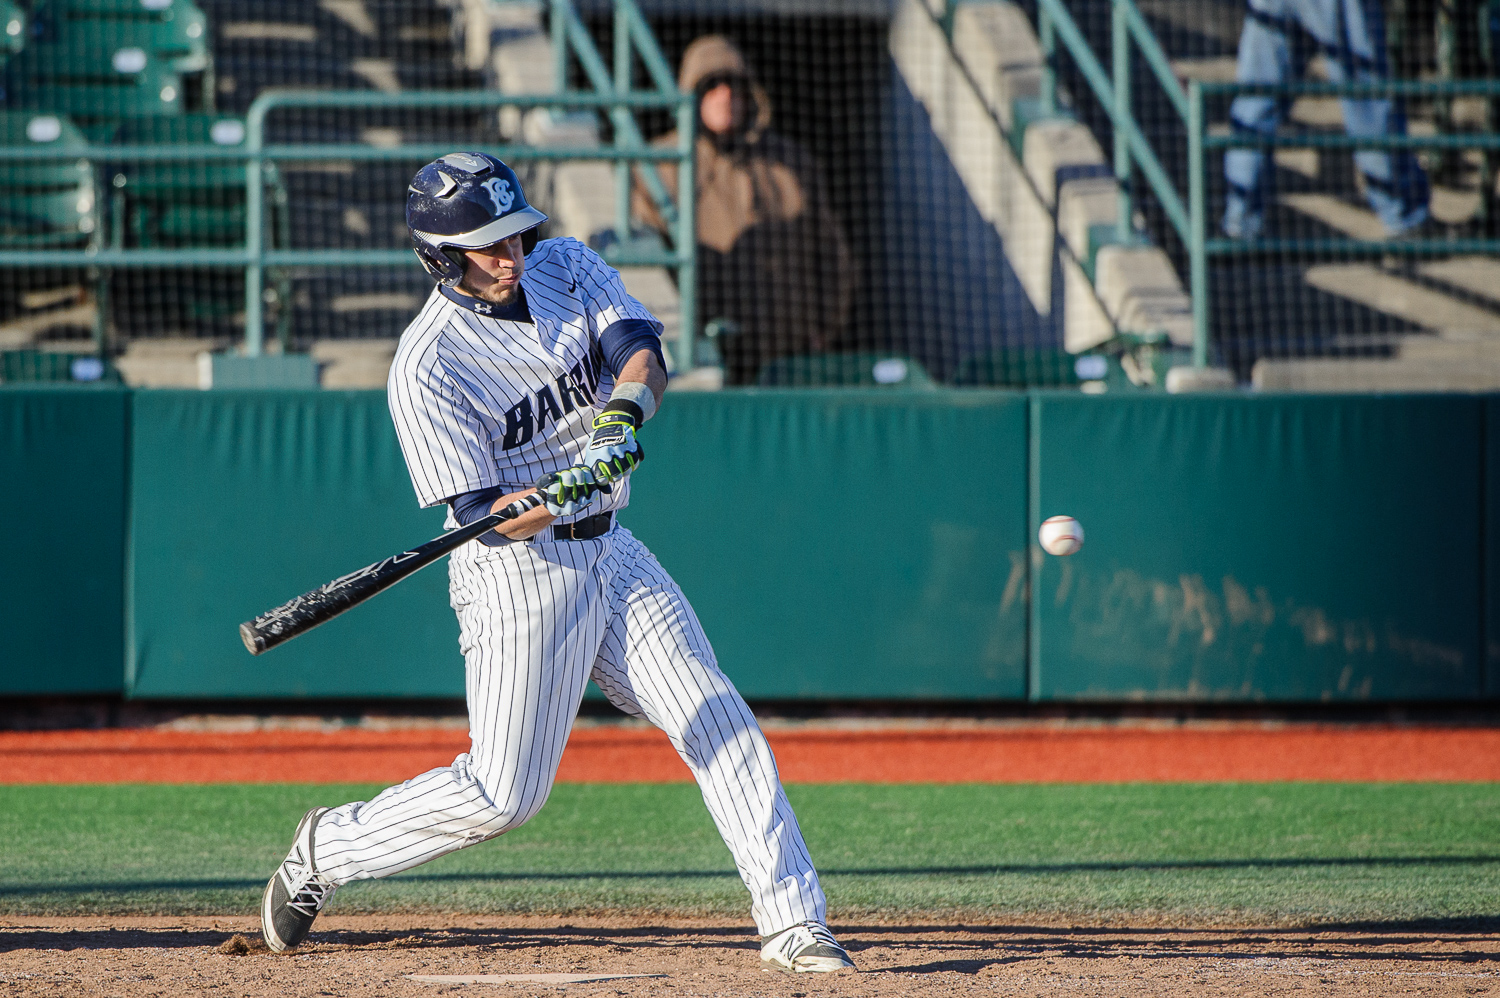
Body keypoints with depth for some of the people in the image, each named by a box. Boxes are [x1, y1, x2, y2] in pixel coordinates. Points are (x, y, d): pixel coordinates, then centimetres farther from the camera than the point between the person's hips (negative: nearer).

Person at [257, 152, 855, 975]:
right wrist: (563, 493, -39)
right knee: (501, 797, -5)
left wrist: (625, 411, -32)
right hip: (519, 574, -6)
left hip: (608, 551, 6)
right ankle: (329, 847, 16)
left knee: (719, 725, -4)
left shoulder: (567, 267, 1)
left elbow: (644, 353, -11)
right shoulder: (427, 367, -18)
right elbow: (487, 516, -20)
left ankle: (793, 924, -2)